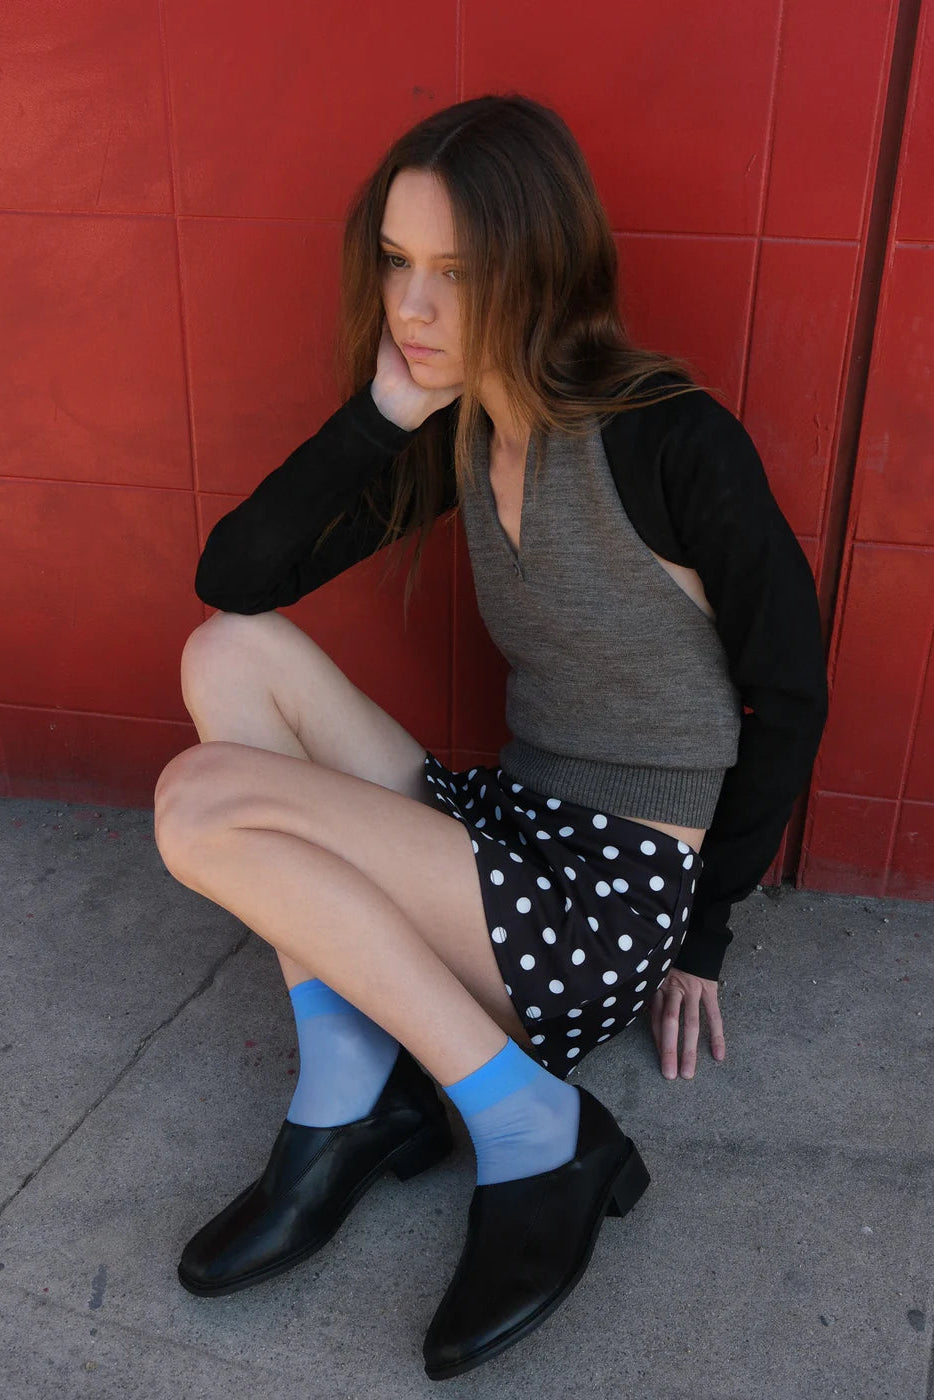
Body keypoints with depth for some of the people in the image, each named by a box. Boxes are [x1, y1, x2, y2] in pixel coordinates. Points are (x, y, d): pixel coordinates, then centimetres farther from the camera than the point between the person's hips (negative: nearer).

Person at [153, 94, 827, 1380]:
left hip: (614, 896, -7)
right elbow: (233, 576, 1)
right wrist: (383, 414, -10)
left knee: (202, 802, -16)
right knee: (232, 652, -4)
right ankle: (350, 1095, -7)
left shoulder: (670, 441, -14)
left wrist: (703, 929, 1)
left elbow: (789, 693, -6)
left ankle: (535, 1132, -10)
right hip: (511, 831, 7)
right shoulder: (464, 429, 5)